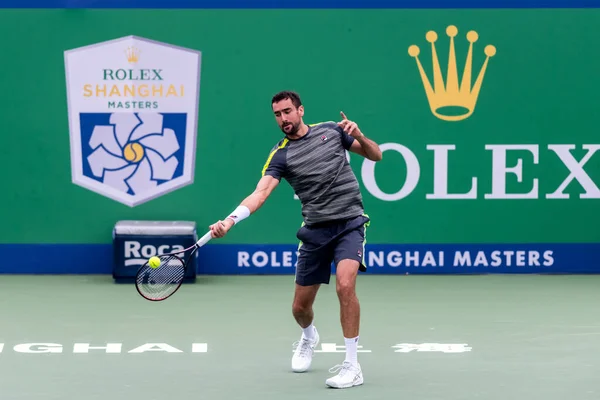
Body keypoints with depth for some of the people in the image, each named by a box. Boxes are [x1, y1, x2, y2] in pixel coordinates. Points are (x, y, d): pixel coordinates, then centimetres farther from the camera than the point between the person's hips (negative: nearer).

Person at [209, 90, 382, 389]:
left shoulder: (331, 131, 5)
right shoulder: (280, 155, 0)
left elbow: (375, 155, 12)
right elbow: (261, 192, -14)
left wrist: (358, 135, -10)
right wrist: (231, 220, -32)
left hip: (350, 222, -2)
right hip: (315, 230, 2)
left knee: (345, 285, -27)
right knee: (300, 307, 8)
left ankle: (352, 367, -19)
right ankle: (308, 338, 47)